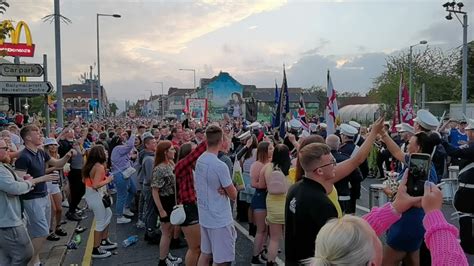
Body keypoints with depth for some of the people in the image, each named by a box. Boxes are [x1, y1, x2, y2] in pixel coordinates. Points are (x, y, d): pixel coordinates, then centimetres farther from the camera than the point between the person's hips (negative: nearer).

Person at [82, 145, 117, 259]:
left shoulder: (90, 165, 7)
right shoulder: (99, 167, -21)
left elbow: (84, 180, 15)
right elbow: (95, 185, -29)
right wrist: (108, 180, -17)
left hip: (90, 195, 10)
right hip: (95, 197, -10)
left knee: (108, 214, 23)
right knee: (100, 223, 1)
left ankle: (104, 241, 33)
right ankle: (96, 250, 10)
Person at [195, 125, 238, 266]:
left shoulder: (199, 161, 1)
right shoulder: (220, 166, -23)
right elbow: (234, 195, -14)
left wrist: (221, 189, -6)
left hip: (204, 217, 8)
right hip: (220, 220, -8)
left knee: (205, 253, 19)